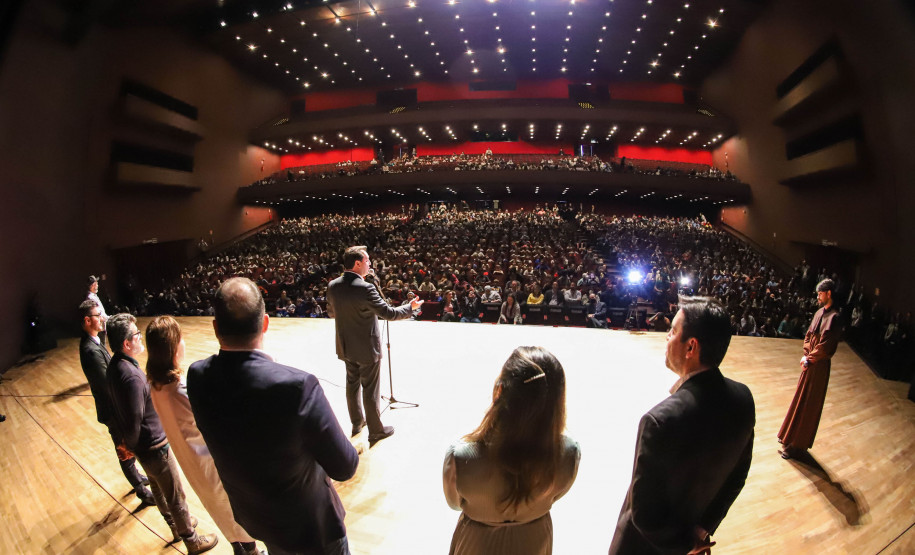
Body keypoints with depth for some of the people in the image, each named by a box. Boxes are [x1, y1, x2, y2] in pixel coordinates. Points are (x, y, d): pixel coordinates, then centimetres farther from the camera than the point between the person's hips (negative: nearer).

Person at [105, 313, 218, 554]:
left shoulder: (115, 365, -4)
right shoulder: (131, 377, -33)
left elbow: (126, 413, 6)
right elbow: (134, 423, -29)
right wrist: (133, 445, -9)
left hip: (142, 446, 9)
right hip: (154, 448, -9)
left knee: (158, 488, 27)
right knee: (176, 497, 10)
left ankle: (176, 525, 49)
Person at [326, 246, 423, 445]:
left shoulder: (333, 286, -4)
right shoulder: (365, 288, -26)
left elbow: (331, 312, 10)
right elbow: (388, 312, -22)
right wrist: (411, 307, -7)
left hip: (346, 347, 7)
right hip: (367, 348, -7)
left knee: (352, 384, 22)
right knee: (371, 390, 7)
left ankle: (357, 422, 39)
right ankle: (376, 431, 21)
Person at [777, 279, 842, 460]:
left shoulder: (834, 317, -18)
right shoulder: (819, 313, 8)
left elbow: (826, 344, -21)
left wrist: (810, 358, -15)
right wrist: (806, 354, 0)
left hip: (819, 365, -8)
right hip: (809, 362, 8)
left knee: (808, 405, 0)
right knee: (800, 399, 18)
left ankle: (798, 445, 10)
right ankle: (791, 436, 32)